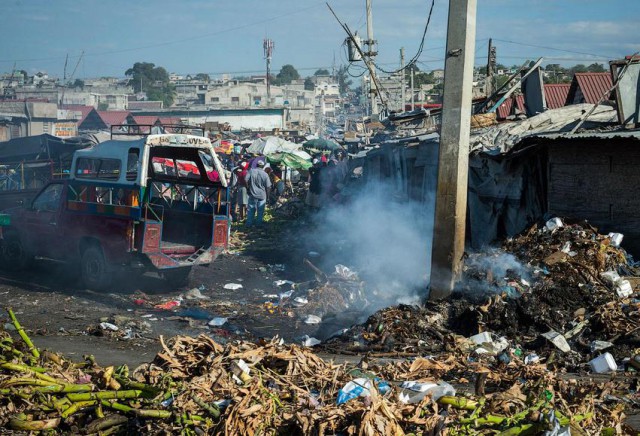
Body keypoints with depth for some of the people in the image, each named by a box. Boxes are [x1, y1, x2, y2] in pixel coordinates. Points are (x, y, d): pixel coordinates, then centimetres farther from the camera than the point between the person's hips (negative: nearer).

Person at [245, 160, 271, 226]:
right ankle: (258, 224, 14)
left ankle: (249, 224, 13)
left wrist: (248, 187, 7)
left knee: (250, 210, 10)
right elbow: (268, 186, -5)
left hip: (252, 194, 1)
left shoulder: (251, 171, -4)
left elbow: (246, 180, -9)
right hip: (262, 195, -1)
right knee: (260, 211, 9)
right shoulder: (265, 174, -6)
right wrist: (266, 192, 12)